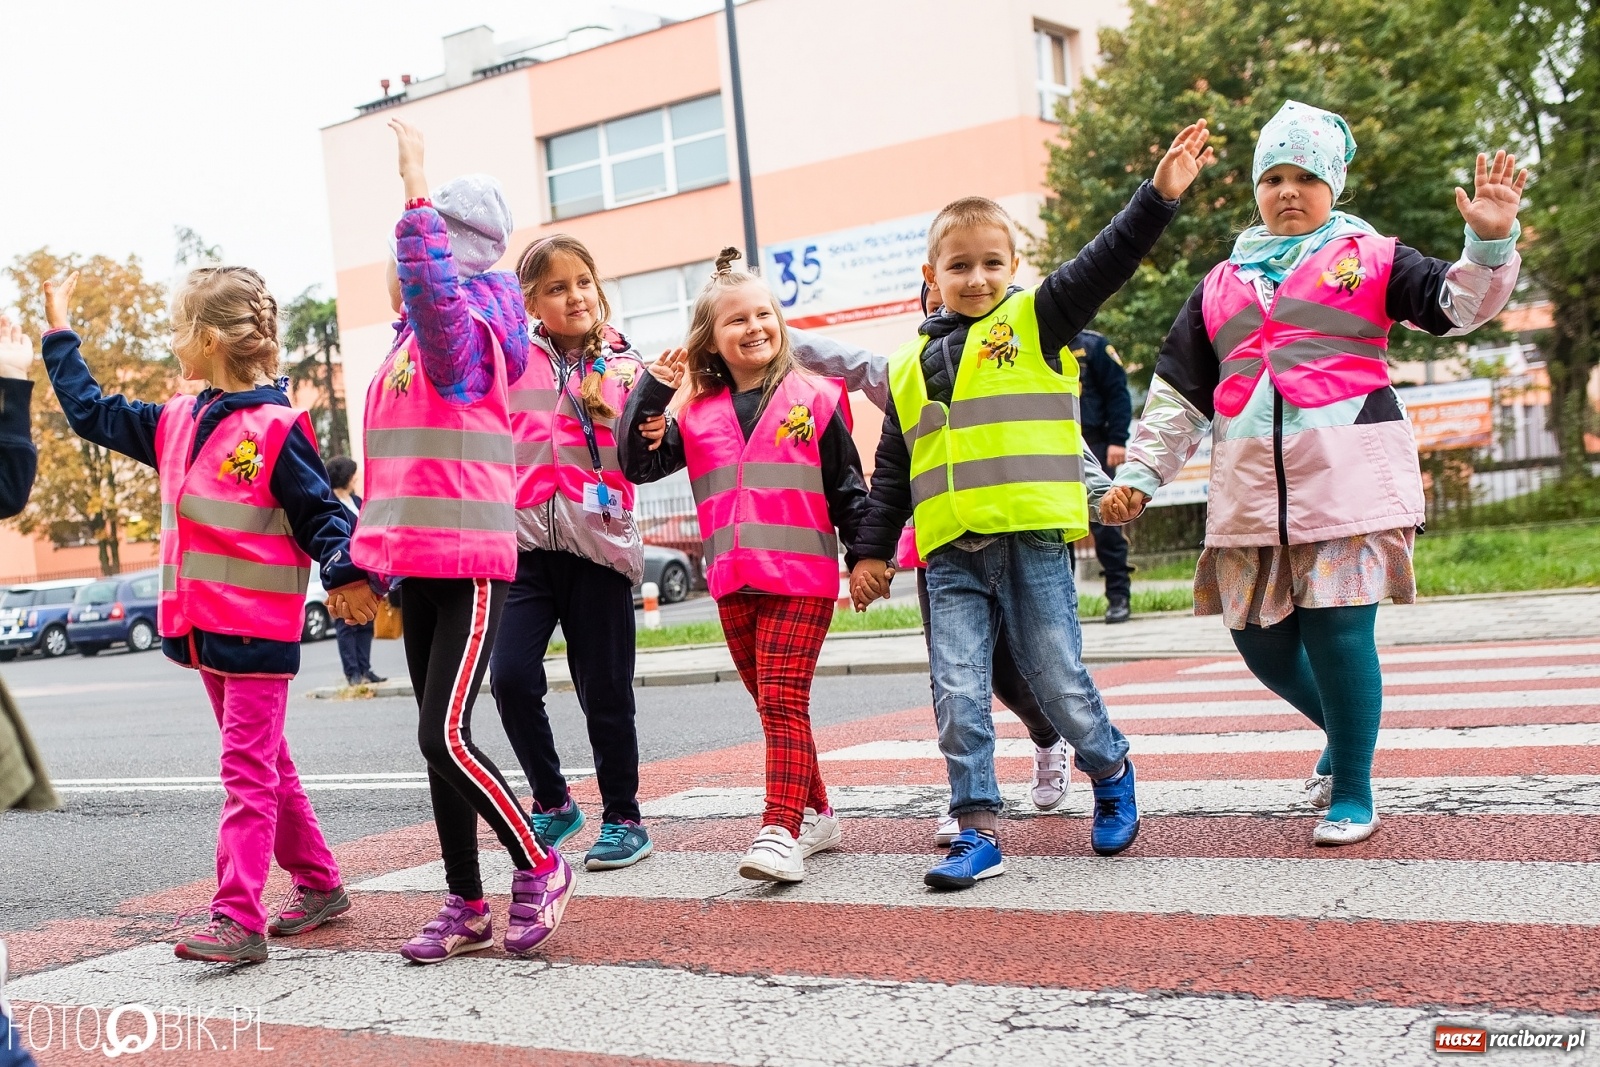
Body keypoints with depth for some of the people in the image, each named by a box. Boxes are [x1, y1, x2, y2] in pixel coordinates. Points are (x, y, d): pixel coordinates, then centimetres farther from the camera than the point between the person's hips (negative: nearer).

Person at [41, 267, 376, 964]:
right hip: (205, 629, 8)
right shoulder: (177, 423, 10)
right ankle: (319, 885, 26)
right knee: (265, 768, 15)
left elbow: (321, 514, -12)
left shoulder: (277, 429, -13)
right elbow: (91, 414, 22)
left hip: (258, 631, -8)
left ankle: (238, 920, -4)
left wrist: (346, 577, -28)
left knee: (249, 773, -6)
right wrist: (59, 330, 24)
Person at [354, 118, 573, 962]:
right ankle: (466, 907, 19)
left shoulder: (461, 331, -11)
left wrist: (417, 186, -31)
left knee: (445, 737, -14)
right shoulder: (408, 345, 16)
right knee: (439, 739, 10)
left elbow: (434, 286, -34)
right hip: (420, 565, 9)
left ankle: (539, 867, 6)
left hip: (471, 564, -9)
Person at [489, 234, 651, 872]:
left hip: (597, 544, -1)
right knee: (512, 676, -9)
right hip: (527, 540, 1)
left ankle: (623, 818, 21)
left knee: (604, 690, 4)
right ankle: (554, 804, 13)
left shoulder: (623, 368, 8)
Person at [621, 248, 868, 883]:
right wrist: (652, 389, -3)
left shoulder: (814, 401, 1)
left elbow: (847, 490, 3)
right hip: (733, 585, 5)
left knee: (783, 701, -12)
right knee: (774, 707, 12)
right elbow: (639, 464, 2)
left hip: (801, 578, -5)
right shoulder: (699, 415, 10)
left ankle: (782, 831, -14)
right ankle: (815, 814, 25)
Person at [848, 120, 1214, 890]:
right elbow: (892, 474, 19)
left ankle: (1112, 773, 31)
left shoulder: (1035, 322, 5)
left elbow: (1104, 264, -9)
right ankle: (979, 828, 8)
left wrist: (1159, 195, -19)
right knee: (958, 693, -1)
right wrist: (871, 551, 16)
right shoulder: (910, 368, 15)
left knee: (1055, 676, 4)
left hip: (1033, 537, -3)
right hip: (950, 555, 4)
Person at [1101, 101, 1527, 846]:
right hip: (1252, 497, 4)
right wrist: (1140, 474, 11)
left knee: (1337, 632, -9)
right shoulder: (1221, 285, 17)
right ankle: (1344, 733, 35)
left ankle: (1352, 792, 9)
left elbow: (1457, 305, -5)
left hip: (1348, 486, -4)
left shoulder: (1368, 259, 8)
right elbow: (1178, 393, 17)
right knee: (1260, 641, 6)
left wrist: (1490, 244, -23)